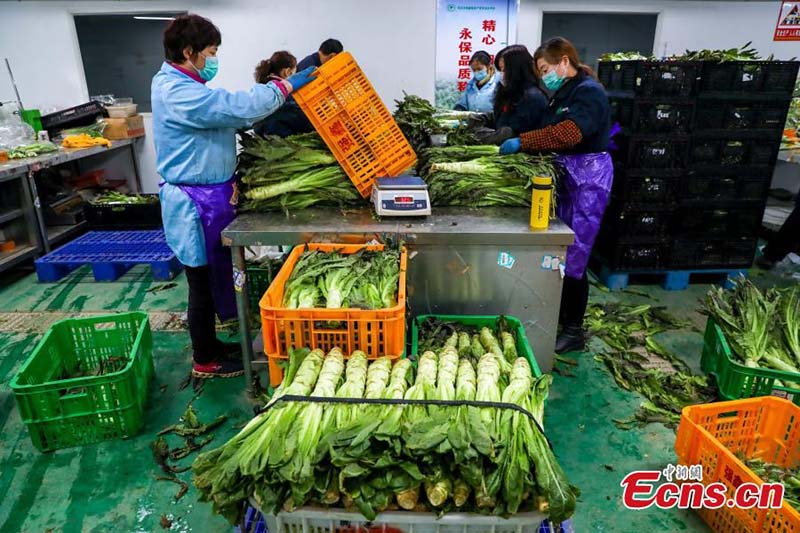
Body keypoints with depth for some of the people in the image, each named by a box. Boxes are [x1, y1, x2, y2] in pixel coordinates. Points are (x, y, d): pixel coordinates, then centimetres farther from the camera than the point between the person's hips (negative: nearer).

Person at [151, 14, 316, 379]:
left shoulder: (179, 85, 14)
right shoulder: (177, 92, -21)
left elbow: (224, 116, 19)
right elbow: (238, 107, -28)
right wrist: (286, 86, -18)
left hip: (211, 196, 10)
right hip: (196, 203, -10)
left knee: (212, 276, 19)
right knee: (203, 280, 2)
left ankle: (208, 344, 34)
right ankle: (204, 361, 18)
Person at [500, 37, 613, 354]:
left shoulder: (589, 93, -12)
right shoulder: (563, 93, 17)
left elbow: (569, 133, -29)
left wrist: (522, 142, -28)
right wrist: (522, 146, -2)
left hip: (587, 178, -9)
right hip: (566, 175, 9)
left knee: (572, 259, -5)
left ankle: (574, 332, 8)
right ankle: (558, 317, 26)